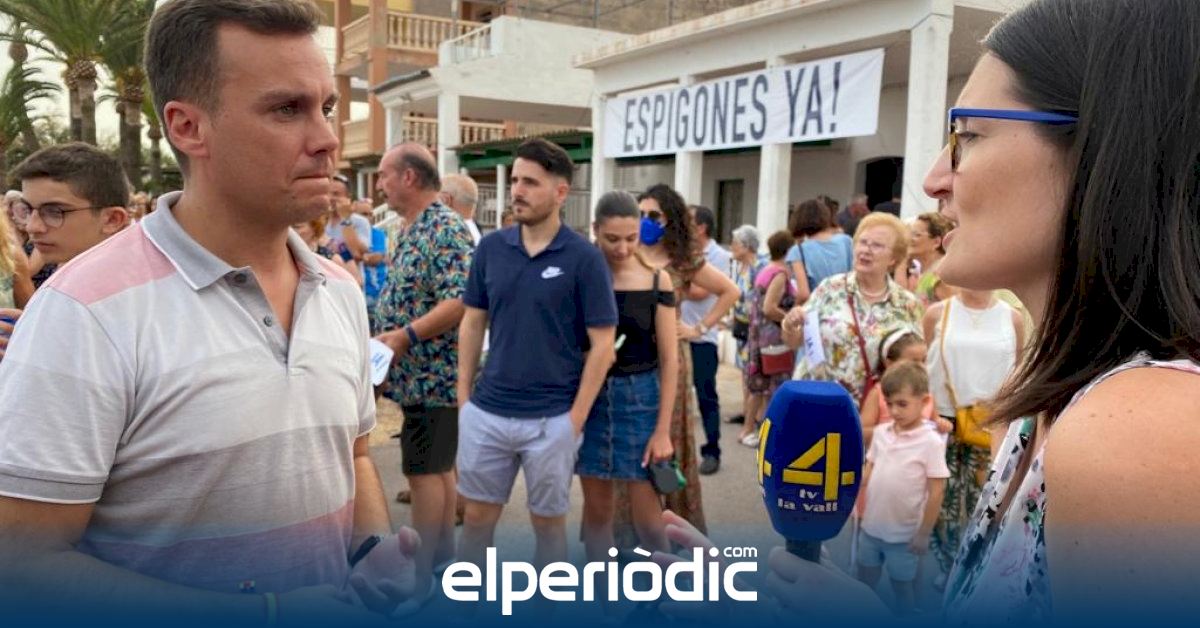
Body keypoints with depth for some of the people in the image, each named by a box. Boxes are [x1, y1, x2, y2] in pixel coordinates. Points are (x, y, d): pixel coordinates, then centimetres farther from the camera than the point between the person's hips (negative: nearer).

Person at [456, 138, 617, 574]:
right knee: (477, 516, 15)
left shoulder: (584, 258, -10)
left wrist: (575, 419, -11)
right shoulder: (490, 248, 1)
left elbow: (602, 346, -8)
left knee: (548, 522, 13)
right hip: (486, 412, 4)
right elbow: (472, 324, 9)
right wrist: (464, 397, 4)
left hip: (552, 419, -3)